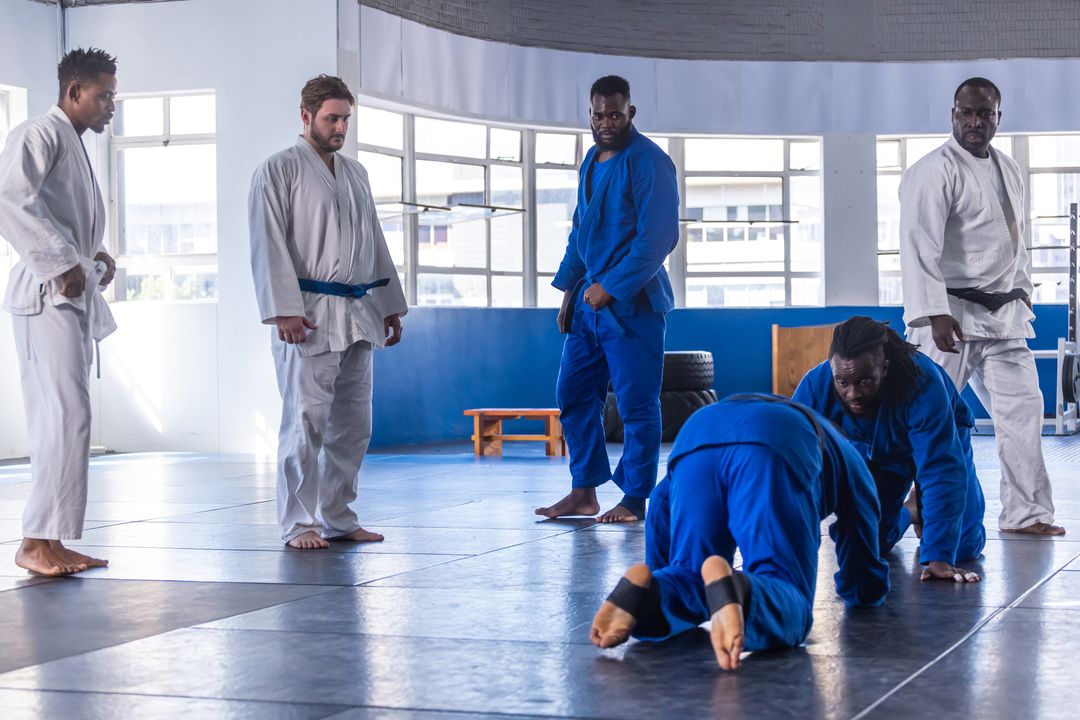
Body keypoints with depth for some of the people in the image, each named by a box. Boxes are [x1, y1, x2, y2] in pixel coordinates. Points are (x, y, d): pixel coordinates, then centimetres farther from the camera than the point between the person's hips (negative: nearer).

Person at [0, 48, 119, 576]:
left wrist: (95, 257, 11)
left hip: (75, 296, 10)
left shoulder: (74, 145, 22)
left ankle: (52, 543, 13)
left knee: (63, 421, 9)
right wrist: (62, 264, -21)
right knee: (66, 417, -15)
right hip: (47, 295, -10)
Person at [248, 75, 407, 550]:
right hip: (308, 316, -7)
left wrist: (391, 305, 17)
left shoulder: (355, 173, 17)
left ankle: (338, 518, 18)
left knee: (352, 422, 9)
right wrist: (285, 310, -19)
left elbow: (374, 242, 22)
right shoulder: (280, 171, -3)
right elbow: (270, 244, -10)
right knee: (306, 420, -8)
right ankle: (298, 524, -2)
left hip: (357, 314, 7)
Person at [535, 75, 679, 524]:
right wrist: (570, 289, 15)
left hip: (633, 302, -8)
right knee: (573, 395, 9)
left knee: (636, 403, -3)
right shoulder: (592, 162, 15)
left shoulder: (648, 162, -10)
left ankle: (635, 499, 5)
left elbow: (658, 238, -16)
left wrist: (611, 287, -18)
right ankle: (584, 492, 18)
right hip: (589, 299, 8)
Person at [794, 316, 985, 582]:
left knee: (965, 547, -9)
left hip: (940, 440, -2)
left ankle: (924, 509, 27)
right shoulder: (815, 386, -34)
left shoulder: (923, 383, -42)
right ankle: (907, 514, 30)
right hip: (872, 452, 2)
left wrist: (938, 558, -48)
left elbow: (941, 472, -42)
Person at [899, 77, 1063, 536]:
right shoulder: (935, 171, -11)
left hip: (1001, 316, 8)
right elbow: (920, 245, -20)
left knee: (1022, 406, 5)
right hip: (951, 315, -8)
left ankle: (1025, 512, 12)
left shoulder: (1008, 171, 14)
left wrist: (1022, 296, 18)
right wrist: (935, 314, -27)